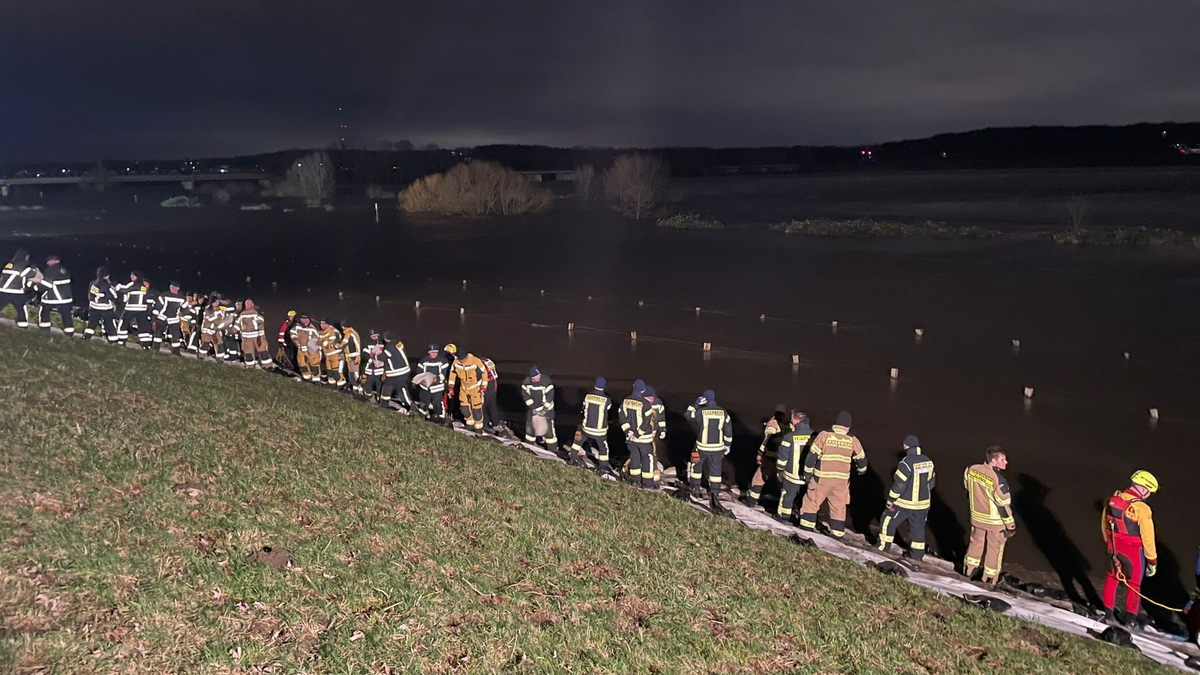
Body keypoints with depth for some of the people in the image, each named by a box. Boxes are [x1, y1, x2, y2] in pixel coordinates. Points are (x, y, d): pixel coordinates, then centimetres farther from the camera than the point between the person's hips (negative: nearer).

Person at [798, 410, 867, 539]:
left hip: (822, 478, -2)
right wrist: (862, 470, 33)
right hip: (842, 480, 2)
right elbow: (861, 458, 12)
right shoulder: (853, 441, -2)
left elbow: (812, 455, -8)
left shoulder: (824, 435, -10)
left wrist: (807, 473, 4)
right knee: (839, 506, 15)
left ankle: (807, 526, 13)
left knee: (812, 501, 12)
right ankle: (837, 532, 19)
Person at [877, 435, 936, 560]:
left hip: (904, 503, -6)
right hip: (923, 503, 6)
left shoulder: (906, 463, -22)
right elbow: (931, 482, 9)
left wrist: (890, 501, -11)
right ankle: (917, 555, 24)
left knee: (888, 521, 11)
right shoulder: (928, 462, -1)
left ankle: (883, 547, 18)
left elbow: (899, 485, -21)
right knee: (917, 528, 17)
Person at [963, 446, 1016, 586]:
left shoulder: (971, 470, -11)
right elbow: (1003, 505, -23)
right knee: (994, 548, 15)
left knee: (976, 542, 25)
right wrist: (1011, 526, -10)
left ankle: (969, 570, 39)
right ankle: (989, 578, 29)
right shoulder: (998, 480, -31)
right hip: (995, 521, -5)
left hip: (977, 517, 5)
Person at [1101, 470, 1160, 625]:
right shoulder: (1141, 509, -25)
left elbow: (1104, 525, 7)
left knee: (1112, 577, 20)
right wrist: (1152, 561, -7)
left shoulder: (1112, 500, -6)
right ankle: (1130, 616, 27)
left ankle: (1108, 611, 29)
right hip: (1134, 551, -4)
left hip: (1114, 547, 5)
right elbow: (1148, 538, -18)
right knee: (1134, 583, 15)